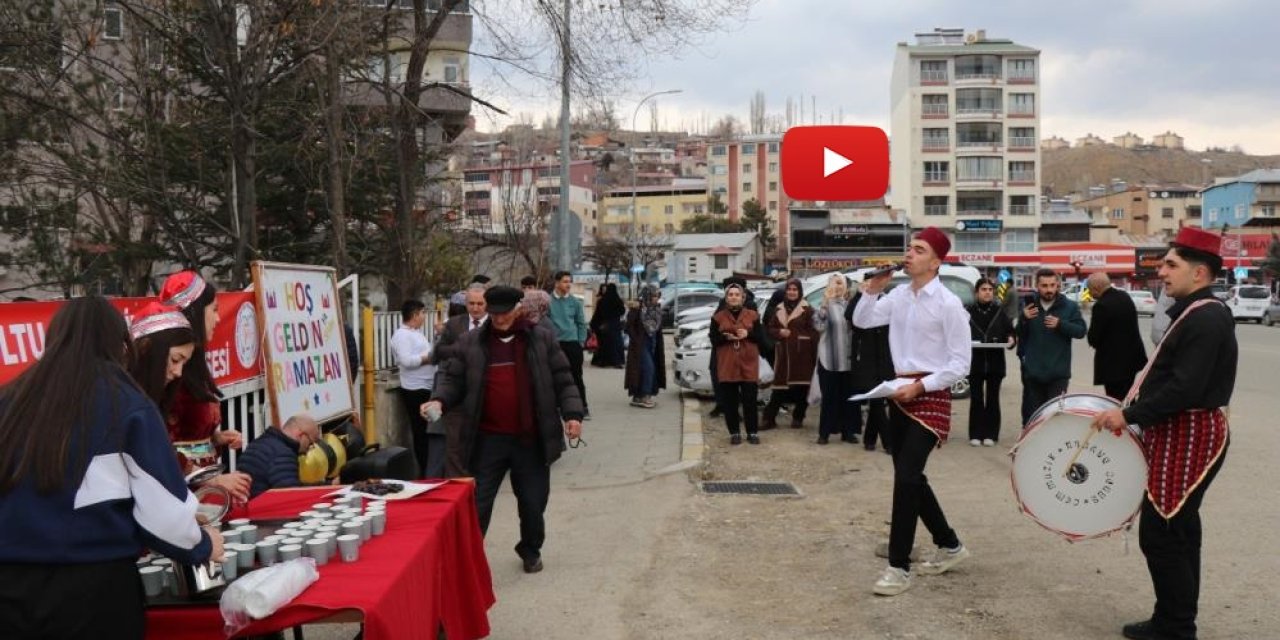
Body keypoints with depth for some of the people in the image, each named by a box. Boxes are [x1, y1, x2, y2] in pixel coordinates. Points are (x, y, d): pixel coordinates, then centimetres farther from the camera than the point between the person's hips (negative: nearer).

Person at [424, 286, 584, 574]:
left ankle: (531, 551, 39)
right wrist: (440, 400, -15)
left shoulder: (543, 339, 1)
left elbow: (562, 380, 2)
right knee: (477, 503, 3)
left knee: (533, 503, 15)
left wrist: (571, 413, -9)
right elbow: (454, 379, 5)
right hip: (487, 439, 0)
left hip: (532, 439, 1)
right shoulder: (471, 342, 2)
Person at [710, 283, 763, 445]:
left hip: (748, 364, 0)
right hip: (727, 365, 0)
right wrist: (726, 337, -16)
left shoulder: (753, 315, 7)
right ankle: (734, 433, 10)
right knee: (729, 401, 1)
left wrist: (748, 334, -13)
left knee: (750, 400, -1)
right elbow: (713, 340, 3)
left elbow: (761, 337, 5)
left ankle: (753, 432, 9)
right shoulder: (718, 317, 7)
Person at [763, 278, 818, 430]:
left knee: (800, 388, 0)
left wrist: (814, 354, -13)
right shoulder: (779, 309, 14)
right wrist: (779, 332, -6)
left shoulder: (807, 309, -1)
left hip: (801, 355, -3)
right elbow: (769, 328, 16)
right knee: (779, 386, 1)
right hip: (783, 354, 3)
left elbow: (814, 332, -5)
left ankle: (798, 418, 13)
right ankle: (769, 418, 4)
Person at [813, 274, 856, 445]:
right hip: (828, 358, -3)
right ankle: (824, 432, 5)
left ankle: (847, 431, 16)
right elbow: (819, 325, -19)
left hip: (847, 358, 3)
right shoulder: (825, 305, -2)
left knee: (848, 396, 7)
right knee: (829, 396, -1)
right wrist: (825, 304, -28)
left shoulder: (849, 305, 7)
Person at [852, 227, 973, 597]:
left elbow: (961, 363, -13)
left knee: (906, 476, -13)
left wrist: (920, 386, -20)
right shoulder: (899, 297, 7)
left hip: (932, 395, -8)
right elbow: (861, 321, 15)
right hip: (901, 391, 8)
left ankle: (899, 567, -3)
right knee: (910, 476, 14)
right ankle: (950, 546, 34)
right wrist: (872, 290, -1)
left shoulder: (948, 304, -13)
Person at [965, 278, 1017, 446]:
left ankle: (991, 434, 13)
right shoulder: (969, 312, 0)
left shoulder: (1000, 311, 3)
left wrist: (1011, 339, -14)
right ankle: (976, 434, 9)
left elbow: (1011, 330, 6)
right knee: (976, 399, 2)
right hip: (975, 361, -1)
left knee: (992, 399, 6)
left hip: (995, 362, 1)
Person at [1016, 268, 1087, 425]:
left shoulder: (1070, 306, 1)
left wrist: (1060, 324, -18)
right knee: (1031, 414, 10)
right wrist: (1024, 319, -16)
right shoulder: (1028, 305, 4)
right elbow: (1019, 335, 4)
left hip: (1058, 373, -2)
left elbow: (1081, 331, -3)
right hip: (1032, 371, 2)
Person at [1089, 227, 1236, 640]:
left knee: (1160, 533, -6)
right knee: (1178, 531, 16)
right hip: (1178, 435, 11)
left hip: (1188, 440, -11)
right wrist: (1135, 411, 12)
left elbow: (1185, 388, -27)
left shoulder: (1207, 319, -19)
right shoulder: (1194, 313, 14)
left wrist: (1129, 415, -21)